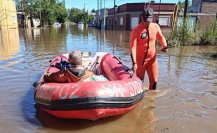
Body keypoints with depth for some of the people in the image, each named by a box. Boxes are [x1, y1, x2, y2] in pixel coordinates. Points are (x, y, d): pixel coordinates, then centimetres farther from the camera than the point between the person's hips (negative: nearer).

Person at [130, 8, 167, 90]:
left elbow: (161, 37, 15)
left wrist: (164, 46, -7)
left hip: (152, 59, 3)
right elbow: (133, 47, -23)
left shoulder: (156, 27, -3)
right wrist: (134, 62, -32)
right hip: (140, 60, -3)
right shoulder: (136, 31, -16)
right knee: (139, 81, 12)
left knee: (154, 81, 6)